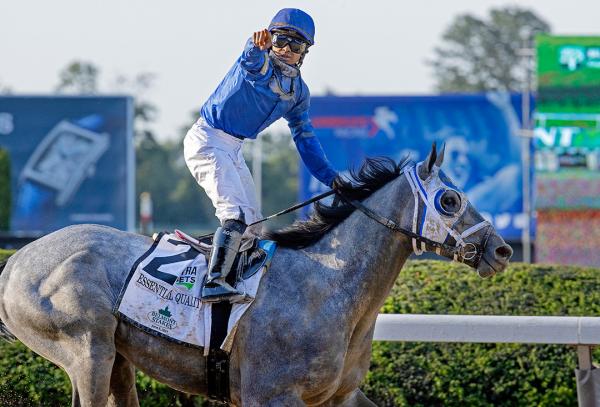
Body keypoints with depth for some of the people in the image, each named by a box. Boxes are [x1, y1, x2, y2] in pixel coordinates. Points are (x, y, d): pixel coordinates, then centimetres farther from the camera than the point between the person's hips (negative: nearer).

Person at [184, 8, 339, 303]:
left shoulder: (298, 93, 10)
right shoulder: (261, 64, -13)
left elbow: (305, 140, 17)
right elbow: (251, 61, -39)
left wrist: (333, 180, 12)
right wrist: (258, 46, -63)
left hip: (233, 150, 9)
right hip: (207, 140, -9)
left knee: (252, 224, 14)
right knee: (236, 214, -24)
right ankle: (213, 283, -31)